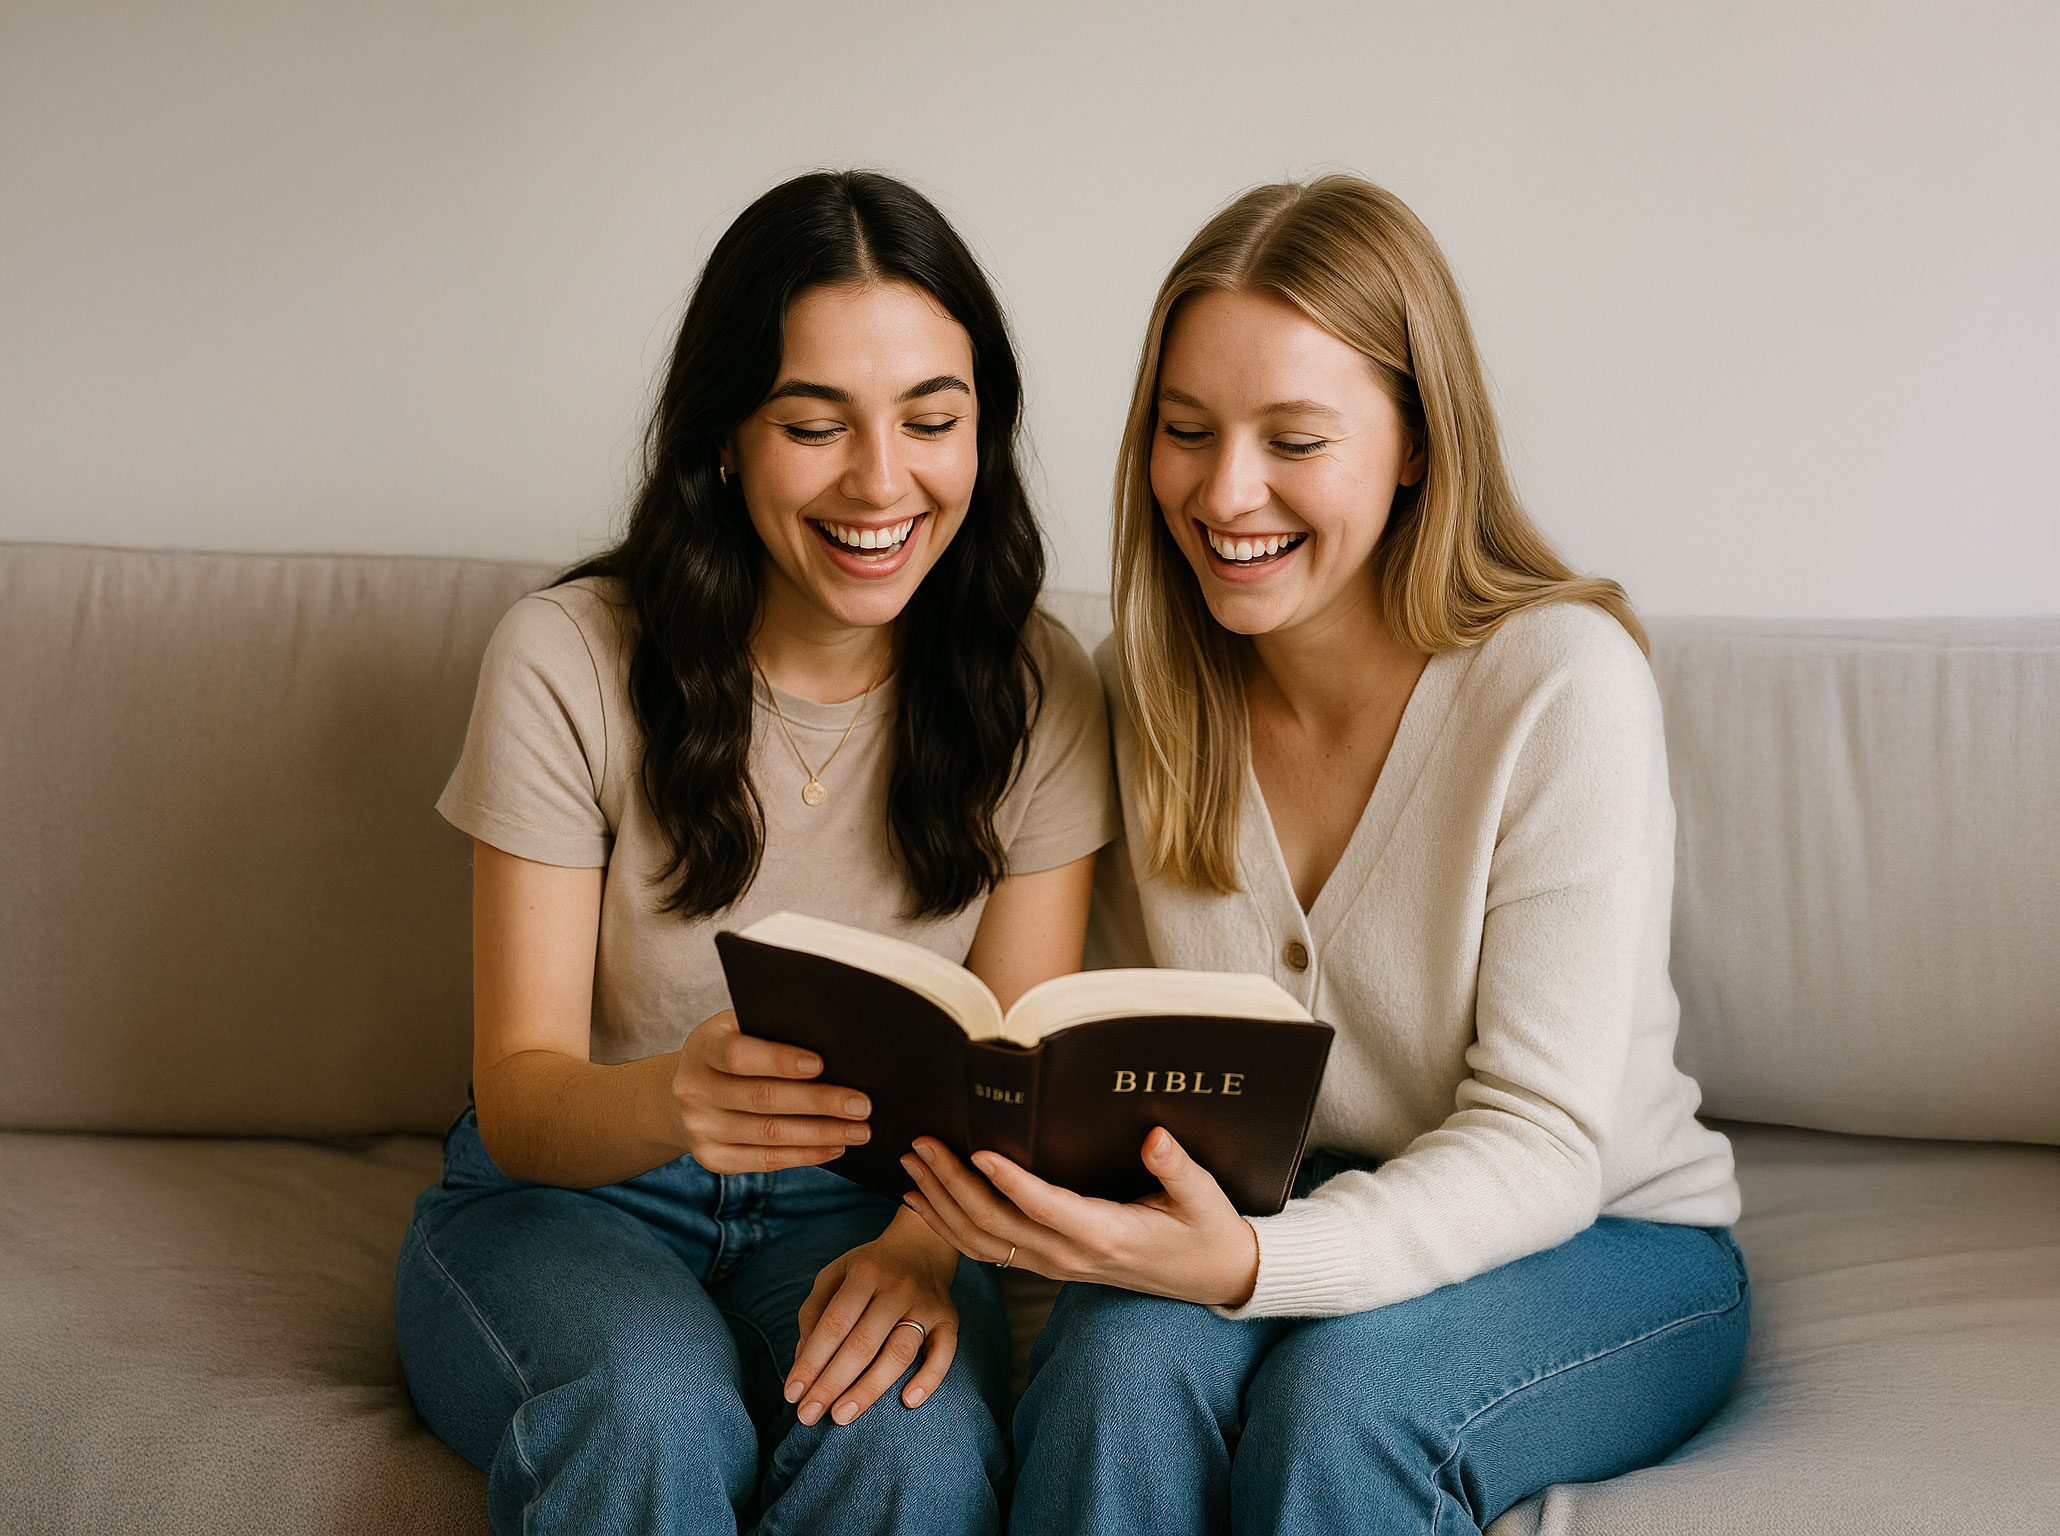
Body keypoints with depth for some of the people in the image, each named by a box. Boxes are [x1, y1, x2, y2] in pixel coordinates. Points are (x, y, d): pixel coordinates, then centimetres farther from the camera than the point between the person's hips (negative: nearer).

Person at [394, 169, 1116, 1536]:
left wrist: (925, 1238, -27)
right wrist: (670, 1099, -37)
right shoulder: (570, 661, -11)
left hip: (854, 1211, 2)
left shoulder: (1037, 692, -5)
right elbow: (519, 1100, -12)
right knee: (649, 1409, -35)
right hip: (564, 1204, -2)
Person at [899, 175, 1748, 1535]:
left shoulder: (1561, 682, -19)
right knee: (1127, 1353, -30)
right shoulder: (1145, 686, -4)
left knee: (1342, 1393, -33)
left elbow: (1542, 1144, -22)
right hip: (1267, 1217, 3)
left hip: (1604, 1245, -3)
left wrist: (1252, 1265, -38)